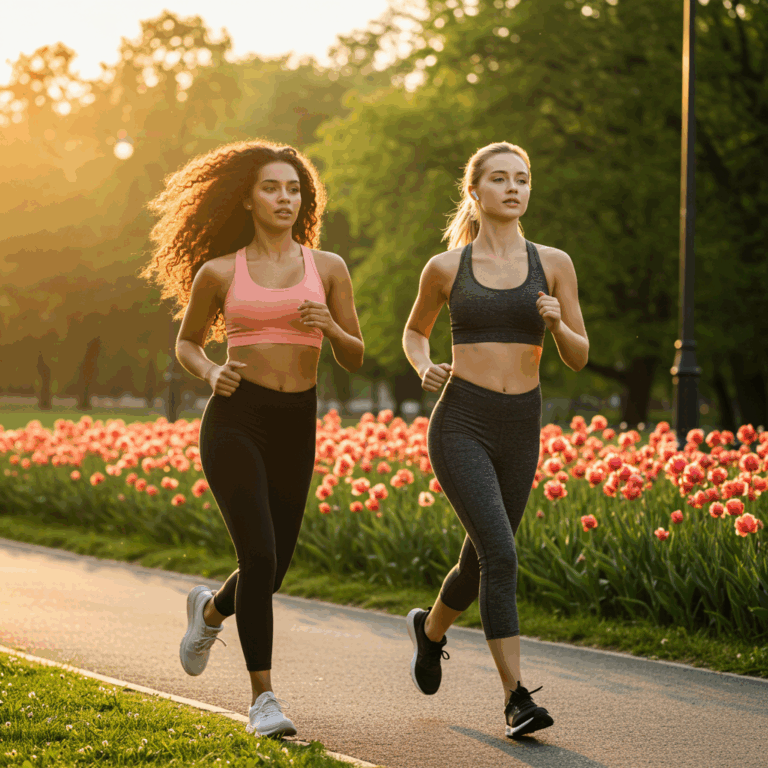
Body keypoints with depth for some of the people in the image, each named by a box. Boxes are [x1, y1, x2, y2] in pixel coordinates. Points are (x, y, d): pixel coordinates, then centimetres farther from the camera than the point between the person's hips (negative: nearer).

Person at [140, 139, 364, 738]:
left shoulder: (328, 268, 6)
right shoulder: (218, 272, 2)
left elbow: (355, 358, 9)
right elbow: (186, 344, 15)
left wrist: (329, 327, -13)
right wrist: (211, 371, -7)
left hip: (296, 425, 3)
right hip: (235, 421, -3)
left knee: (271, 570, 10)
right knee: (259, 555, -19)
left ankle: (212, 609, 45)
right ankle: (263, 698, -8)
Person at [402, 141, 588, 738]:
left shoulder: (553, 264, 4)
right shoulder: (446, 267, 2)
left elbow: (579, 358, 6)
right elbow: (415, 332, 19)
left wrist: (557, 323, -15)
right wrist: (424, 368, -2)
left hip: (520, 431, 3)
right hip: (461, 425, -3)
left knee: (482, 557, 16)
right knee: (500, 554, -19)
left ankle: (431, 628, 48)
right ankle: (517, 698, -15)